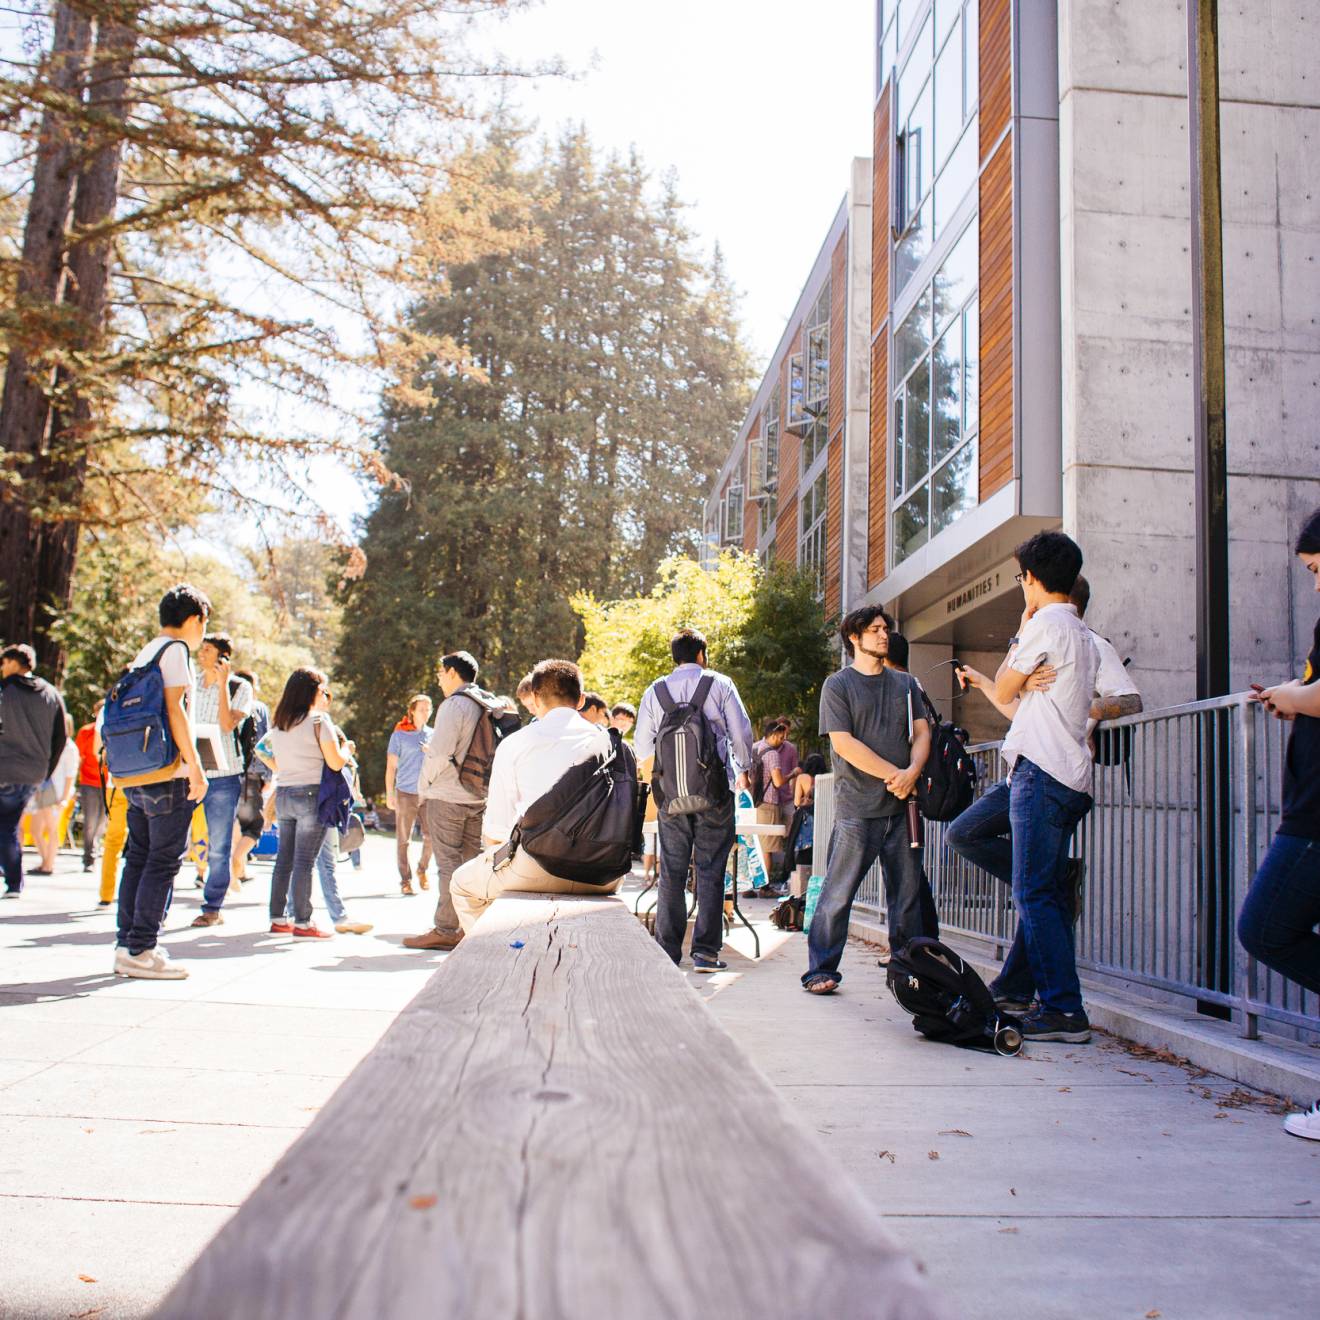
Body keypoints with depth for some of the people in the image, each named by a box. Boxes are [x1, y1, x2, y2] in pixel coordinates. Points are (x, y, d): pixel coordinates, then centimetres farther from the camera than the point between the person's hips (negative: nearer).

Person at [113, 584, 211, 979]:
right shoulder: (175, 650, -6)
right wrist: (194, 765, -17)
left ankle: (126, 945, 14)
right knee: (163, 861, -5)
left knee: (138, 858, 11)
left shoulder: (144, 654, 19)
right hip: (168, 774, -9)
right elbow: (174, 708, -16)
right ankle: (141, 950, -5)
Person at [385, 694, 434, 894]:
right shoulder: (399, 735, 3)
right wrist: (389, 794, -3)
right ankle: (405, 880, 11)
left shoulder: (432, 735, 12)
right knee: (403, 839, 1)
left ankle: (422, 870, 20)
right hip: (406, 793, -2)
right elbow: (391, 767, 3)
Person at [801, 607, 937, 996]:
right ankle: (820, 971, 4)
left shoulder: (904, 684, 17)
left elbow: (922, 732, 10)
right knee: (838, 892, -3)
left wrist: (912, 772, -10)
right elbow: (844, 743, -9)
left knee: (909, 892, 7)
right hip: (857, 807, -5)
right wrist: (894, 774, -11)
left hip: (901, 805, 5)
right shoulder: (838, 685, 1)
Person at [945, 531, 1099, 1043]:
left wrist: (1023, 628, 7)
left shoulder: (1047, 624, -10)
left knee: (1035, 896, -8)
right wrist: (981, 681, 34)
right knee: (964, 833, 14)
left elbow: (1005, 692, -1)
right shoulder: (1083, 635, 20)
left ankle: (1064, 1012, -6)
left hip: (1043, 775, -10)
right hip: (1061, 777, 10)